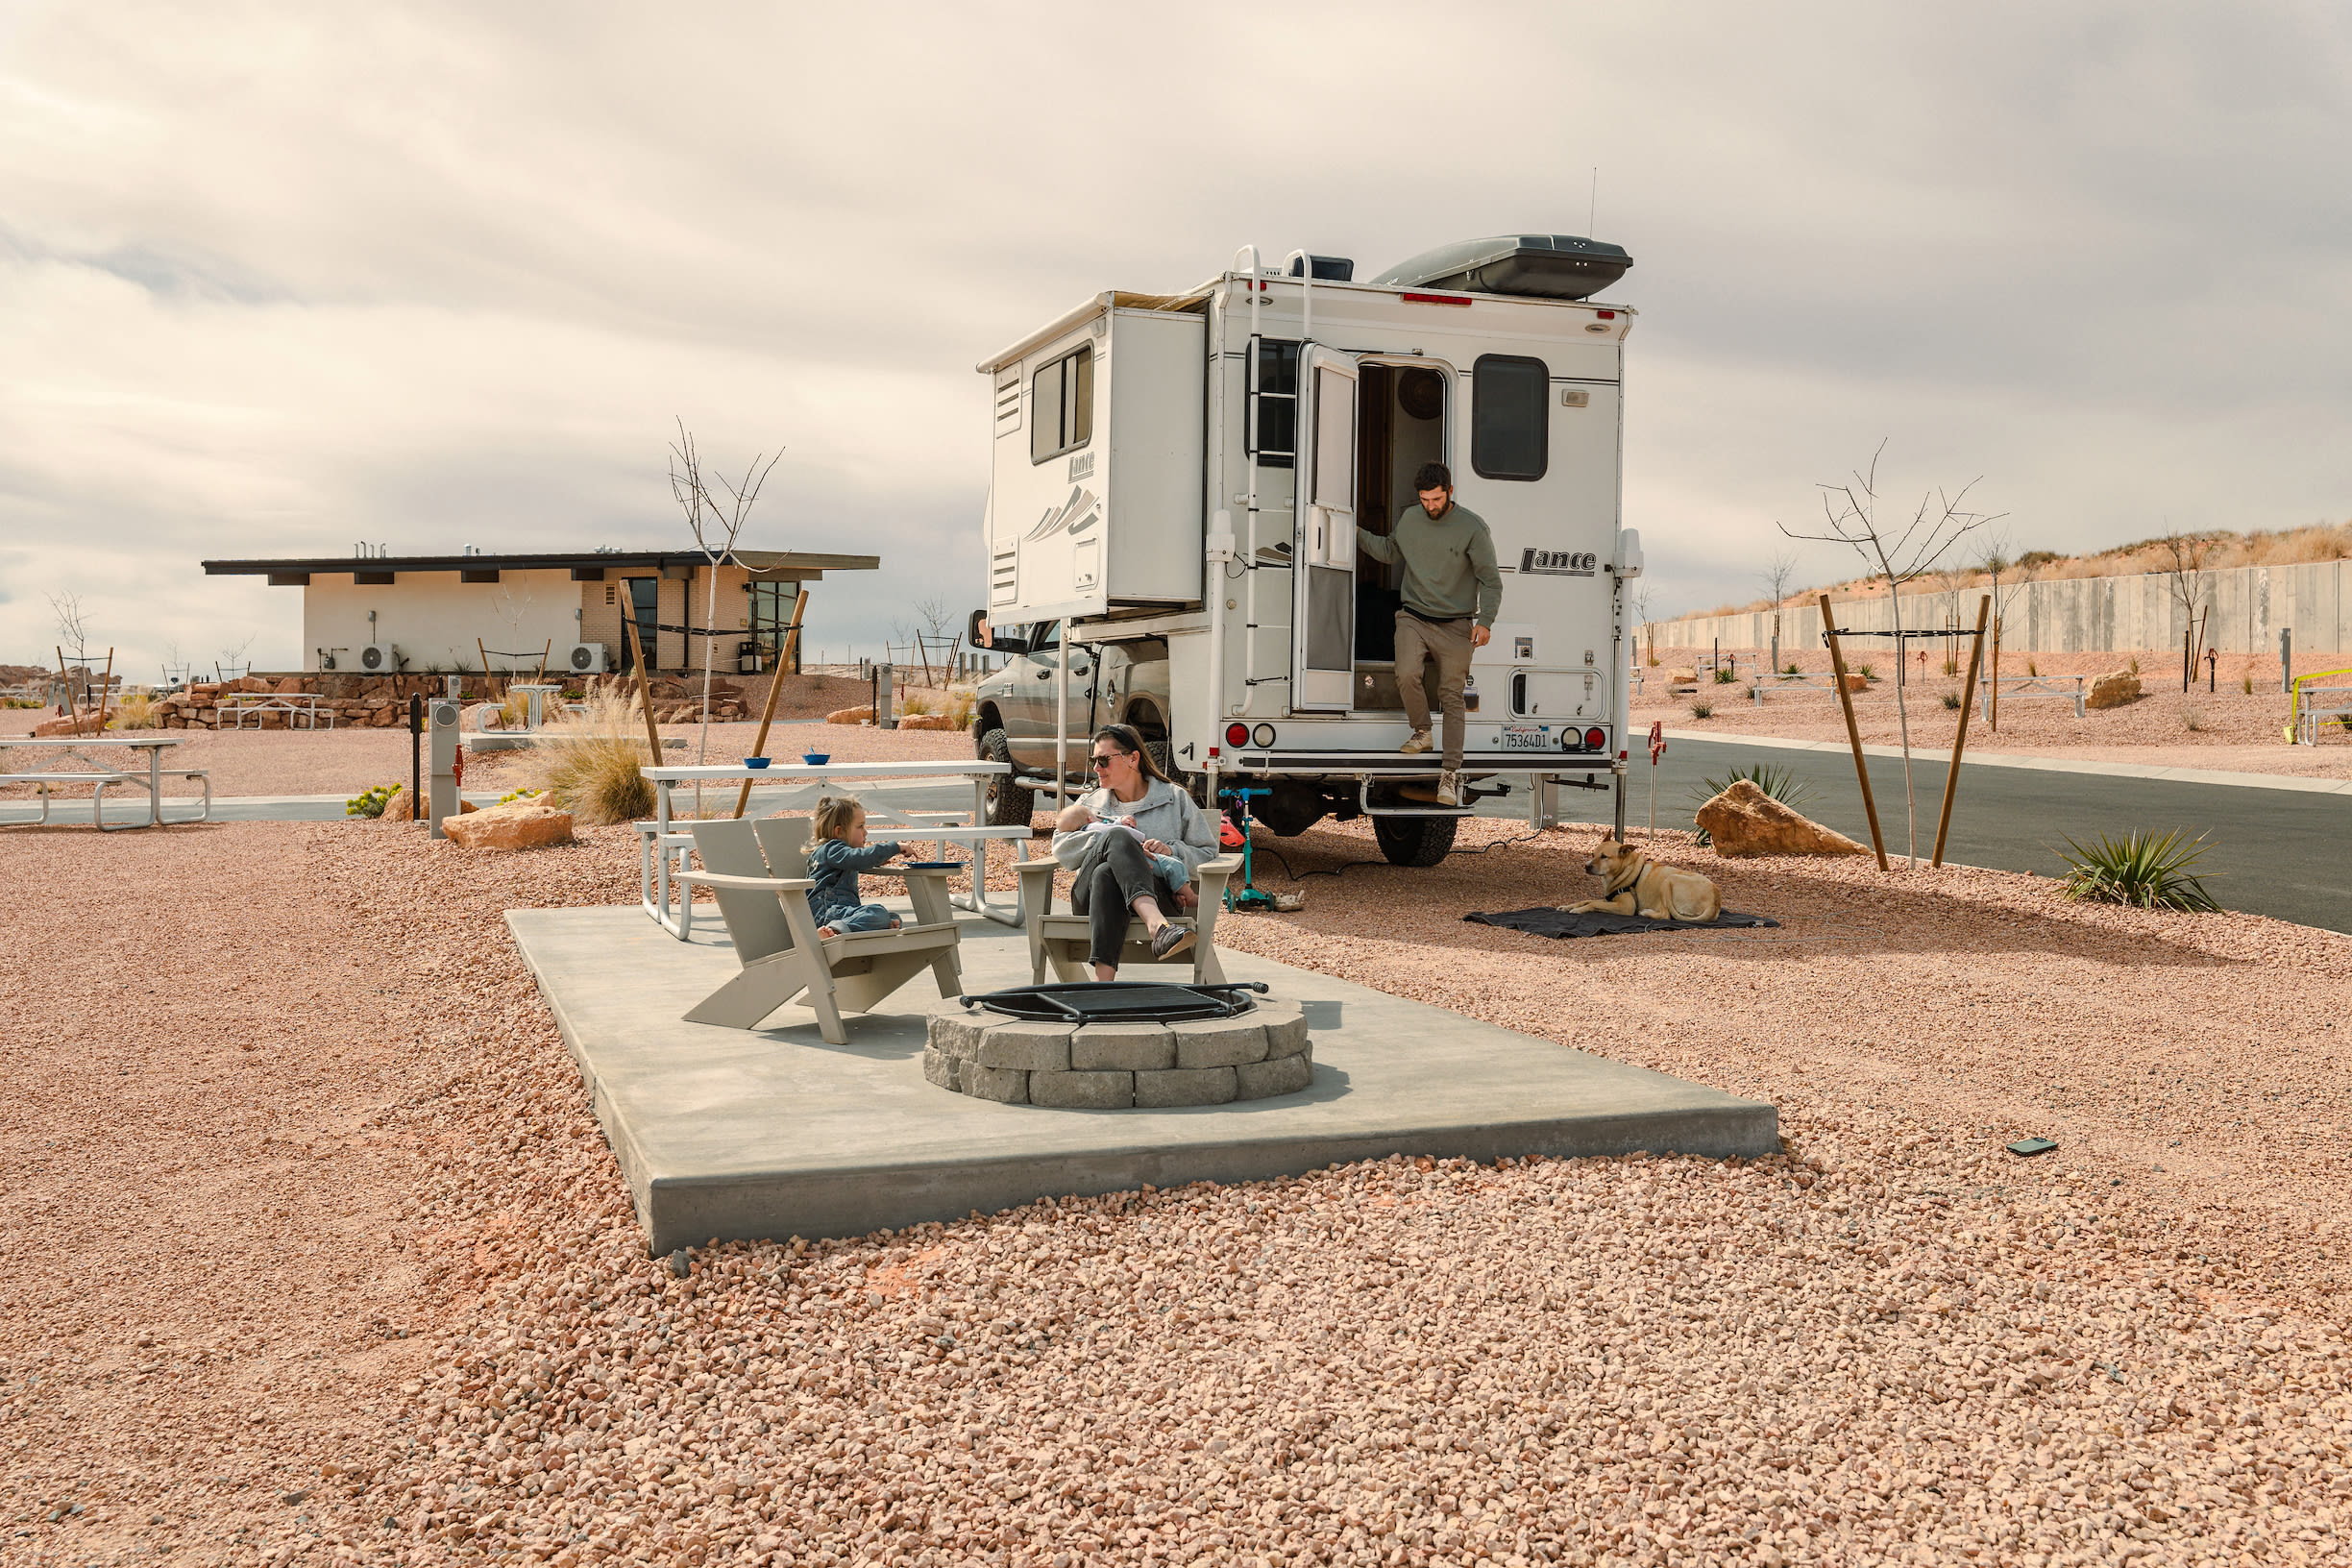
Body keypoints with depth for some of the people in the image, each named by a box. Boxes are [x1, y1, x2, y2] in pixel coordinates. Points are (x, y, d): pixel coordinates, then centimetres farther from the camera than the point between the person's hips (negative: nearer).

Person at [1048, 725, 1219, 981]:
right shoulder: (1089, 802, 29)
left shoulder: (1175, 799, 22)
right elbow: (1060, 847, 10)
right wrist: (1116, 834, -3)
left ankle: (1103, 979, -56)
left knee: (1105, 874, -37)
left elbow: (1207, 852, 16)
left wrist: (1173, 851, -5)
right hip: (1089, 894, 2)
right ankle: (1159, 928, -57)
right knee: (1117, 837, -32)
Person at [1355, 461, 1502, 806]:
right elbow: (1390, 550, 26)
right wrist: (1357, 533, 16)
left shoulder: (1472, 526, -7)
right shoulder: (1409, 519, 5)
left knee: (1452, 696, -4)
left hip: (1455, 625, -3)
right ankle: (1421, 732, 5)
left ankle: (1451, 773, 1)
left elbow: (1490, 580, -4)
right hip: (1413, 618, 3)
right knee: (1406, 675, -22)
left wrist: (1485, 620, -15)